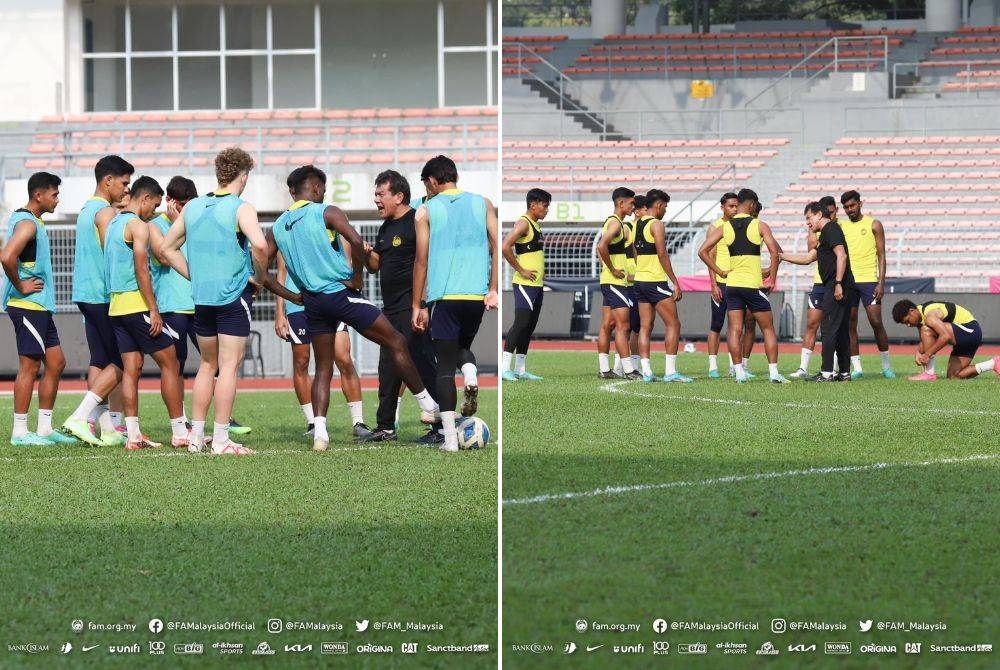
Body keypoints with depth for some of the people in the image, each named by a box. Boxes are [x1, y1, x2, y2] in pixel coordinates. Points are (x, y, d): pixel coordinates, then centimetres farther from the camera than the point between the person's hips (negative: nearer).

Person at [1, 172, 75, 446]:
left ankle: (45, 428, 15)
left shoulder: (32, 222, 16)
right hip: (28, 306, -10)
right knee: (29, 366, -6)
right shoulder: (27, 224, -16)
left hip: (39, 307, 10)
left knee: (56, 363, 11)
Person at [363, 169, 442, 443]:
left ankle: (441, 428, -9)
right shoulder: (385, 228, 17)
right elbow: (375, 265, 23)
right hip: (391, 309, 9)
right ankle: (386, 428, 21)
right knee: (388, 370, 13)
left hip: (413, 308, -9)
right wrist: (366, 254, 1)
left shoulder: (418, 223, -11)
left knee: (423, 367, -10)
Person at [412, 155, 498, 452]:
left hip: (444, 296, -3)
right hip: (477, 294, 3)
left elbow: (421, 261, 0)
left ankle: (450, 438, -3)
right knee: (462, 346, 27)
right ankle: (471, 376, -7)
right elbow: (497, 246, 1)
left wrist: (418, 306, 4)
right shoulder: (482, 204, 10)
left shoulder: (426, 211, 3)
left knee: (445, 366, 3)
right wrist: (493, 290, 0)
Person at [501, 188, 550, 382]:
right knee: (521, 323, -13)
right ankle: (505, 368, -13)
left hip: (537, 284, 9)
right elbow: (505, 247, -23)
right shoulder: (523, 223, -12)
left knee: (529, 326, 9)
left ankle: (521, 369, 12)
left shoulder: (536, 225, 17)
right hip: (525, 284, -9)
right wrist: (521, 271, -19)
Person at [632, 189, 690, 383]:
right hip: (656, 282, -8)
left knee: (645, 327, 7)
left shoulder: (637, 225, 14)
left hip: (640, 280, 8)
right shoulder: (656, 225, -11)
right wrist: (675, 282, -14)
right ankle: (670, 371, -8)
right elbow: (662, 255, -16)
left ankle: (646, 371, 3)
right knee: (673, 324, -3)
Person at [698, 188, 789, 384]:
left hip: (732, 284, 3)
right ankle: (774, 373, 3)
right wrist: (772, 279, -4)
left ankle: (739, 373, -2)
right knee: (768, 329, 7)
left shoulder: (725, 227, 5)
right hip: (753, 285, -3)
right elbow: (775, 252, -13)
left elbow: (702, 252, 2)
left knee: (735, 330, 4)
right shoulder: (759, 225, -3)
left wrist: (721, 272, 7)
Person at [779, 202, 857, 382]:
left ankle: (826, 373, -10)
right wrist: (781, 256, 30)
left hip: (836, 287, -10)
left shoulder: (831, 229, -6)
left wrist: (838, 283, -23)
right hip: (844, 289, 10)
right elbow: (808, 258, 31)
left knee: (829, 328, -9)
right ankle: (844, 372, 11)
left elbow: (841, 256, -18)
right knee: (841, 330, 10)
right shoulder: (825, 234, 25)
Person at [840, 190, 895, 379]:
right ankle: (856, 367, 4)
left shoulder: (874, 225, 4)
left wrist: (881, 283, -9)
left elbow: (881, 256, 1)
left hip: (869, 280, -3)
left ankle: (887, 365, 4)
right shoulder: (841, 227, 12)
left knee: (876, 322, -7)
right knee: (850, 325, 0)